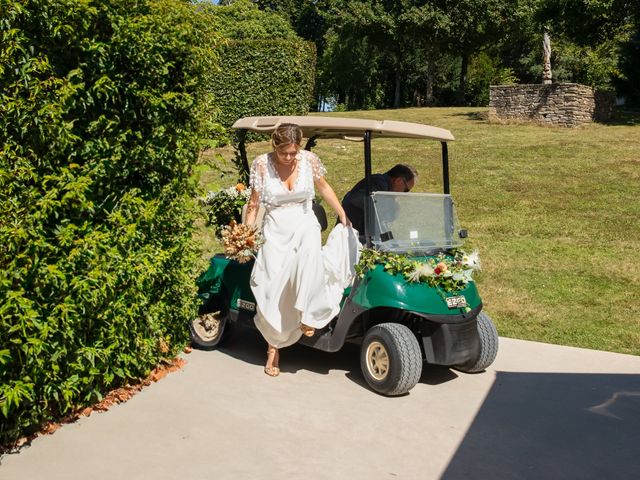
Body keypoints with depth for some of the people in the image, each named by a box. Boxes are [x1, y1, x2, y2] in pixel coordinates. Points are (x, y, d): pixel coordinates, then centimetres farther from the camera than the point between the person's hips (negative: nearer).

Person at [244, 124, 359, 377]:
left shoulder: (309, 159, -3)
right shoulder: (262, 164, -6)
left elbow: (324, 187, 13)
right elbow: (254, 203, 0)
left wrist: (343, 216, 9)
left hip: (304, 225, 0)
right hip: (275, 230, 0)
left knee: (309, 255, -35)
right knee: (273, 287, -9)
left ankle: (307, 316, -21)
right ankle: (273, 347, 7)